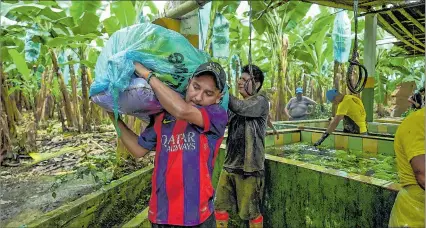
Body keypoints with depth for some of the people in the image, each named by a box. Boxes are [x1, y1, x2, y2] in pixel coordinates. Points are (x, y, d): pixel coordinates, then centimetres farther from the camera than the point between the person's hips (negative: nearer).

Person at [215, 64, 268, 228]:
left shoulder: (261, 101, -8)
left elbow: (239, 108, -26)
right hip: (230, 165, 7)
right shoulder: (239, 104, 13)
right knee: (220, 206, 13)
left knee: (250, 212, 7)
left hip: (249, 168, -6)